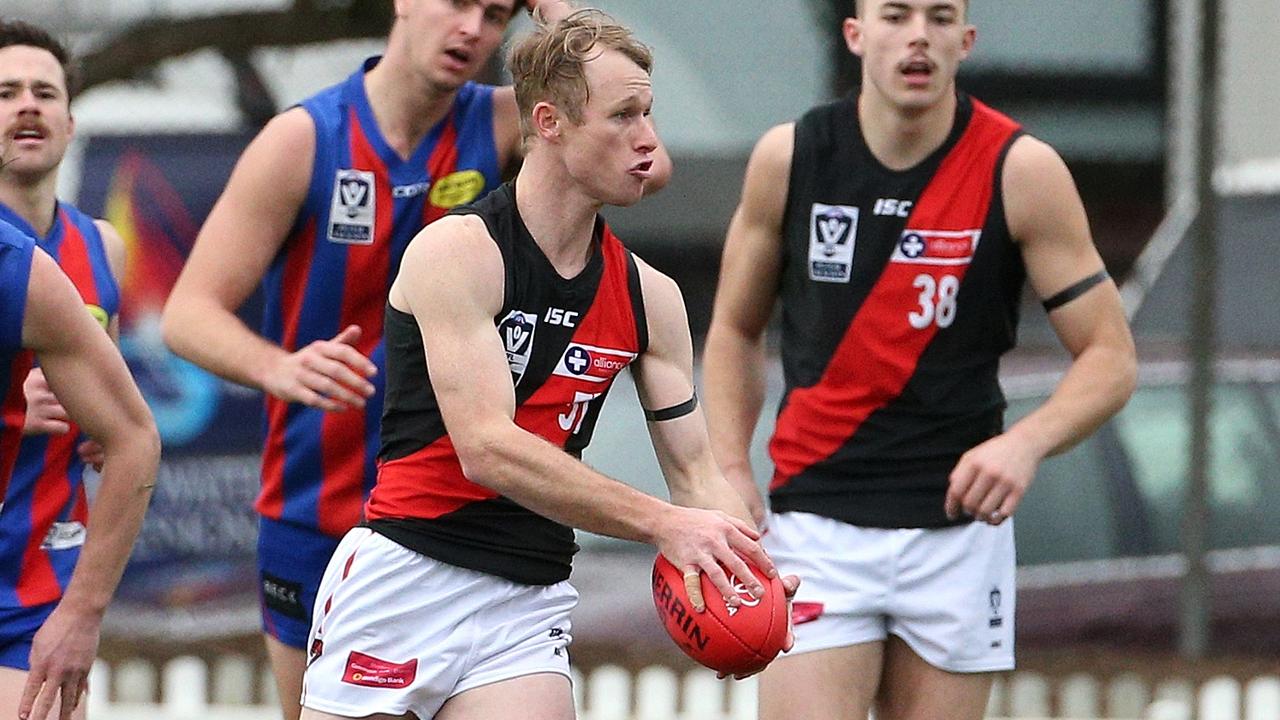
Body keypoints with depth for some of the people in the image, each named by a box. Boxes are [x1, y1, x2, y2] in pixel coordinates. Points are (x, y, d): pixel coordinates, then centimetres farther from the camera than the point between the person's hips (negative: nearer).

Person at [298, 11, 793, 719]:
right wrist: (662, 523, -26)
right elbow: (489, 449, -21)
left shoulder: (649, 296, 7)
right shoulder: (457, 250, -12)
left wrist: (744, 578, -14)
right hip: (405, 574, -4)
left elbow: (695, 470, 8)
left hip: (530, 601, 4)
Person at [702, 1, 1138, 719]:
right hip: (816, 520, 0)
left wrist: (1026, 443, -23)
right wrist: (732, 472, 0)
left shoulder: (1021, 170, -7)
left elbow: (1110, 356, -5)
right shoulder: (790, 157, -1)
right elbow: (735, 329, 14)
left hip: (959, 529, 0)